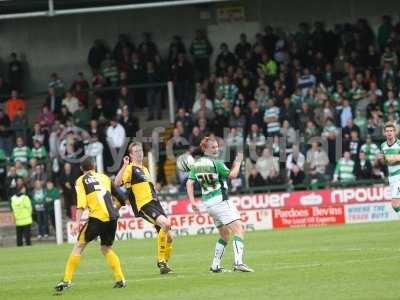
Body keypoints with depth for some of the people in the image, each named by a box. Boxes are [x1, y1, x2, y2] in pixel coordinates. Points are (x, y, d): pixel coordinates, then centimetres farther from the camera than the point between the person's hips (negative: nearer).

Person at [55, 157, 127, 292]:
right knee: (106, 248, 23)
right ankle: (120, 279, 13)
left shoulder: (81, 181, 7)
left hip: (98, 217, -4)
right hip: (112, 217, 4)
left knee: (79, 246, 7)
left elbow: (81, 202, -8)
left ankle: (67, 281, 0)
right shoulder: (104, 177, 20)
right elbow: (121, 199, 22)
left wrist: (77, 222, -11)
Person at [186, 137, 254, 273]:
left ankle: (215, 265, 17)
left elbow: (189, 183, 7)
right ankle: (238, 262, -28)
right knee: (238, 231, -12)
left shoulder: (196, 163, 10)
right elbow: (232, 175, -12)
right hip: (220, 200, -8)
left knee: (225, 235, 21)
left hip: (207, 203, 8)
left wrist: (192, 201, 6)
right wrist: (238, 162, 3)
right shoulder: (215, 163, -11)